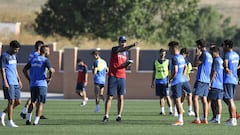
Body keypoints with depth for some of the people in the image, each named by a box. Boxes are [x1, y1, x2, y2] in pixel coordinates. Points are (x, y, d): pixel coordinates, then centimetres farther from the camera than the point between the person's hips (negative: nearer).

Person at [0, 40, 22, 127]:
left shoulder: (14, 56, 17)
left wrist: (19, 80, 21)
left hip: (15, 83, 8)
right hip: (9, 83, -8)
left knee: (18, 102, 6)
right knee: (11, 101, -8)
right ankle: (10, 122, -1)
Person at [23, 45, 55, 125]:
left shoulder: (33, 59, 12)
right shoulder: (45, 60, -6)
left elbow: (24, 70, 12)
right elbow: (51, 70, -21)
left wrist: (29, 79, 16)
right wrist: (49, 78, -4)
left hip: (32, 84, 5)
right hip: (42, 84, -5)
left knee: (33, 102, 17)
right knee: (40, 103, 1)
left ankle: (28, 119, 6)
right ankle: (36, 121, -4)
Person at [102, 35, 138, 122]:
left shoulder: (126, 53, 15)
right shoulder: (114, 49, -4)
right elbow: (121, 50, -27)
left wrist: (127, 64, -4)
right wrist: (132, 46, -40)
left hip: (122, 77, 5)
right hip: (113, 76, -5)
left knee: (121, 97, 2)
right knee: (110, 96, -5)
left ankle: (119, 116, 5)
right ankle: (106, 116, -2)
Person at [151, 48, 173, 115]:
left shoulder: (167, 62, 3)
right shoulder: (156, 62, 12)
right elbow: (154, 73, 16)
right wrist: (152, 82, 13)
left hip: (165, 80, -3)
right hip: (158, 81, 3)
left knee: (167, 96, -7)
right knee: (161, 97, 4)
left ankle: (170, 110, -2)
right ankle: (162, 110, 8)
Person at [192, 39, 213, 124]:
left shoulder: (204, 54, -13)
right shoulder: (209, 55, 16)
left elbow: (196, 64, -11)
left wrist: (197, 54, -5)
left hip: (201, 80, -9)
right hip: (207, 80, 9)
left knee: (195, 98, -10)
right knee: (204, 99, 10)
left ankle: (197, 119, -17)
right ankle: (205, 119, 8)